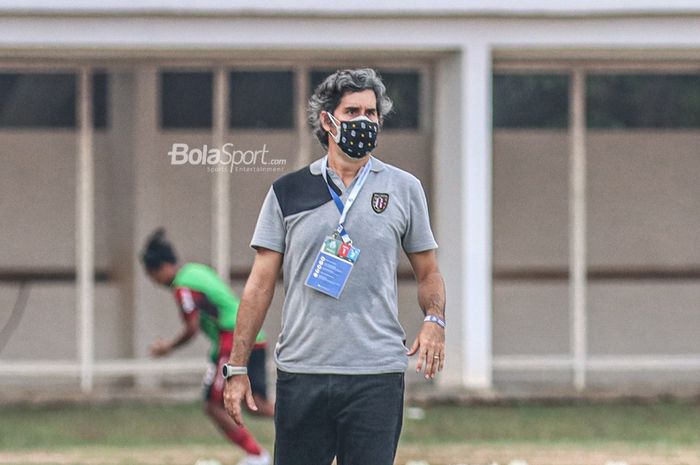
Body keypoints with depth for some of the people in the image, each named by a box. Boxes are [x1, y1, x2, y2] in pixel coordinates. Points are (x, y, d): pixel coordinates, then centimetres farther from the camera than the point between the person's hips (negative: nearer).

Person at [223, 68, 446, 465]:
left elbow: (428, 272, 15)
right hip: (301, 371, 0)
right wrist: (237, 368, 2)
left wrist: (434, 320, -7)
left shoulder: (404, 189, 9)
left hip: (377, 374, 0)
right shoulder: (288, 192, 7)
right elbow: (261, 283, 7)